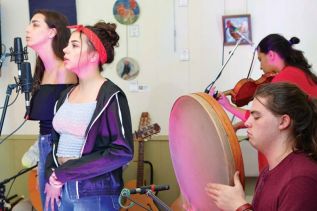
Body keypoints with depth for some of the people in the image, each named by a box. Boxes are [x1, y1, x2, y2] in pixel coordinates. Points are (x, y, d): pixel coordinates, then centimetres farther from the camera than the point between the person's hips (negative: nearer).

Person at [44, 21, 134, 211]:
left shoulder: (110, 96, -12)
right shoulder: (67, 94, 9)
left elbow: (122, 151, -20)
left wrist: (66, 173, -17)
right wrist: (52, 176, -4)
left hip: (95, 193, -6)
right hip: (62, 189, 6)